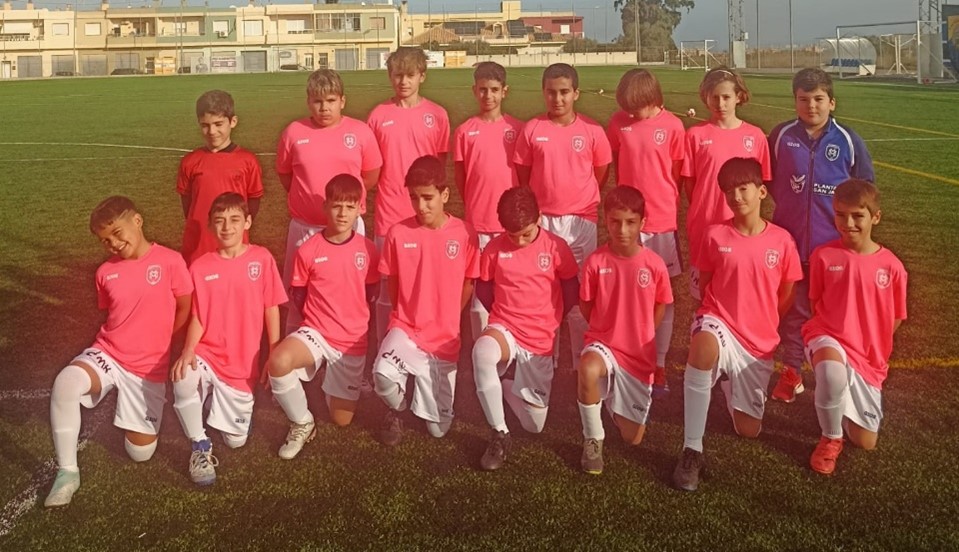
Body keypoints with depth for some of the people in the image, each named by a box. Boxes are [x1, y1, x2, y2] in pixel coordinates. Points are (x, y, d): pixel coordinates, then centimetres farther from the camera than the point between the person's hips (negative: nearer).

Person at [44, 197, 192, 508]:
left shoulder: (170, 261, -10)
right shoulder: (106, 272, 2)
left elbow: (185, 310, -1)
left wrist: (158, 344, 0)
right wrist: (117, 342, 5)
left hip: (149, 367, -2)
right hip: (107, 354, 2)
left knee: (141, 452, 1)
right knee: (66, 382, -33)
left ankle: (127, 411, 35)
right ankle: (67, 472, -19)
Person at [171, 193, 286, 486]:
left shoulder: (262, 258, -6)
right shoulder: (200, 267, -3)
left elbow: (271, 309, -1)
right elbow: (197, 317, -2)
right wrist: (188, 351, -20)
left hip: (243, 362, 0)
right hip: (207, 354, 0)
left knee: (236, 440, 4)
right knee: (183, 380, -36)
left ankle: (236, 404, 39)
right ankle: (200, 446, -12)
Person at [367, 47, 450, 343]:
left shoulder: (437, 115, 2)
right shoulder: (378, 115, 3)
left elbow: (441, 163, 8)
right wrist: (391, 187, -2)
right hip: (389, 214, 0)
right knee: (387, 284, 6)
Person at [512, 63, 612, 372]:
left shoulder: (592, 131, -4)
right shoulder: (532, 130, -3)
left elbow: (602, 171, 8)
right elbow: (522, 174, 6)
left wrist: (579, 197, 11)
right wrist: (543, 200, 8)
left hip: (582, 220, 0)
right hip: (542, 219, 1)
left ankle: (583, 362, 17)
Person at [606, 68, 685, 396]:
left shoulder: (672, 126, -6)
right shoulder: (618, 122, -1)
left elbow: (677, 174, 3)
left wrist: (663, 203, 5)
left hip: (662, 221, -1)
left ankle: (659, 366, 15)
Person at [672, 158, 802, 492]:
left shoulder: (782, 241, -3)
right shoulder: (714, 236, -5)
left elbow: (786, 297, 9)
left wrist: (762, 324, 11)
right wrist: (719, 316, 0)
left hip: (760, 342, 2)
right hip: (719, 323, -2)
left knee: (749, 430, 5)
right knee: (705, 343, -42)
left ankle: (729, 379, 39)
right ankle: (691, 450, -33)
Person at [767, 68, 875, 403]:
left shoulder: (848, 140, -3)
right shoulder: (781, 136, -2)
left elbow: (866, 186, 6)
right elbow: (769, 179, 11)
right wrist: (789, 204, 4)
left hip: (834, 243, 0)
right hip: (789, 240, 1)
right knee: (792, 310, 9)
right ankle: (791, 372, 21)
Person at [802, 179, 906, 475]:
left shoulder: (891, 267, -6)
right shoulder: (823, 256, -8)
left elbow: (895, 318, 6)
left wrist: (872, 349, 4)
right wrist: (827, 335, -4)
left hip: (869, 357, 3)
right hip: (828, 338, -2)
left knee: (866, 443, 5)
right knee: (832, 370, -42)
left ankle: (846, 401, 38)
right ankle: (831, 438, -13)